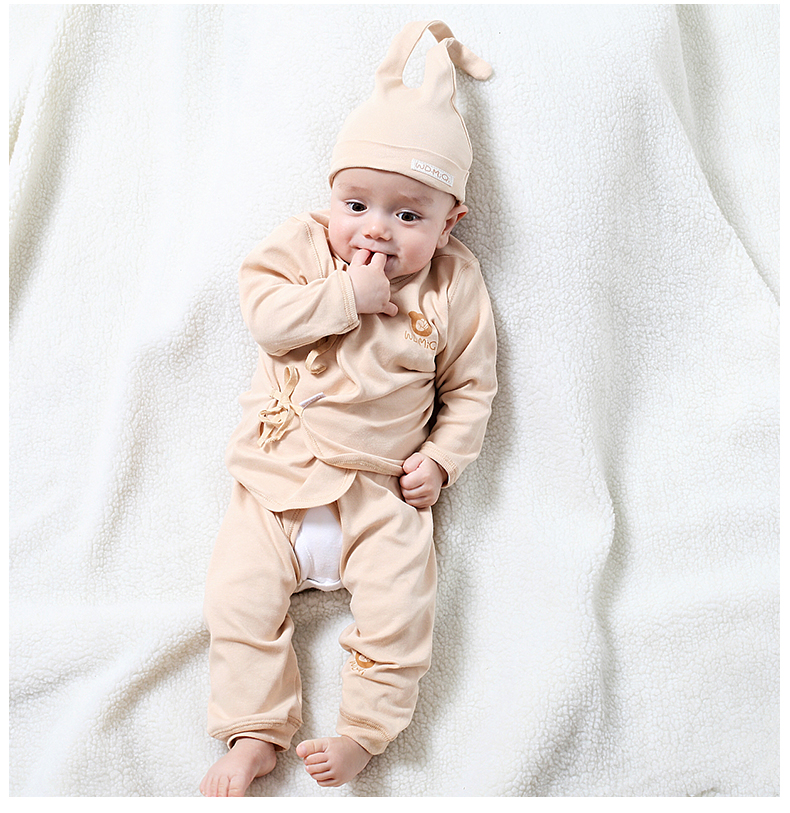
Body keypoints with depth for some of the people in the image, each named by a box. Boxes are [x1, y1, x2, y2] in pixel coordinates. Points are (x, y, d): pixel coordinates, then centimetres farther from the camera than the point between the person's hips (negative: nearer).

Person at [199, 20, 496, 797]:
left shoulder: (455, 284, 0)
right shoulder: (304, 244, 1)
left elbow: (471, 387, 5)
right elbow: (265, 314, -15)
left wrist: (441, 457, -6)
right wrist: (346, 296, -21)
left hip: (383, 490, -1)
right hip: (279, 477, 1)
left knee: (399, 602, -14)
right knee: (239, 593, -7)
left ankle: (362, 731, 7)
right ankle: (256, 732, 9)